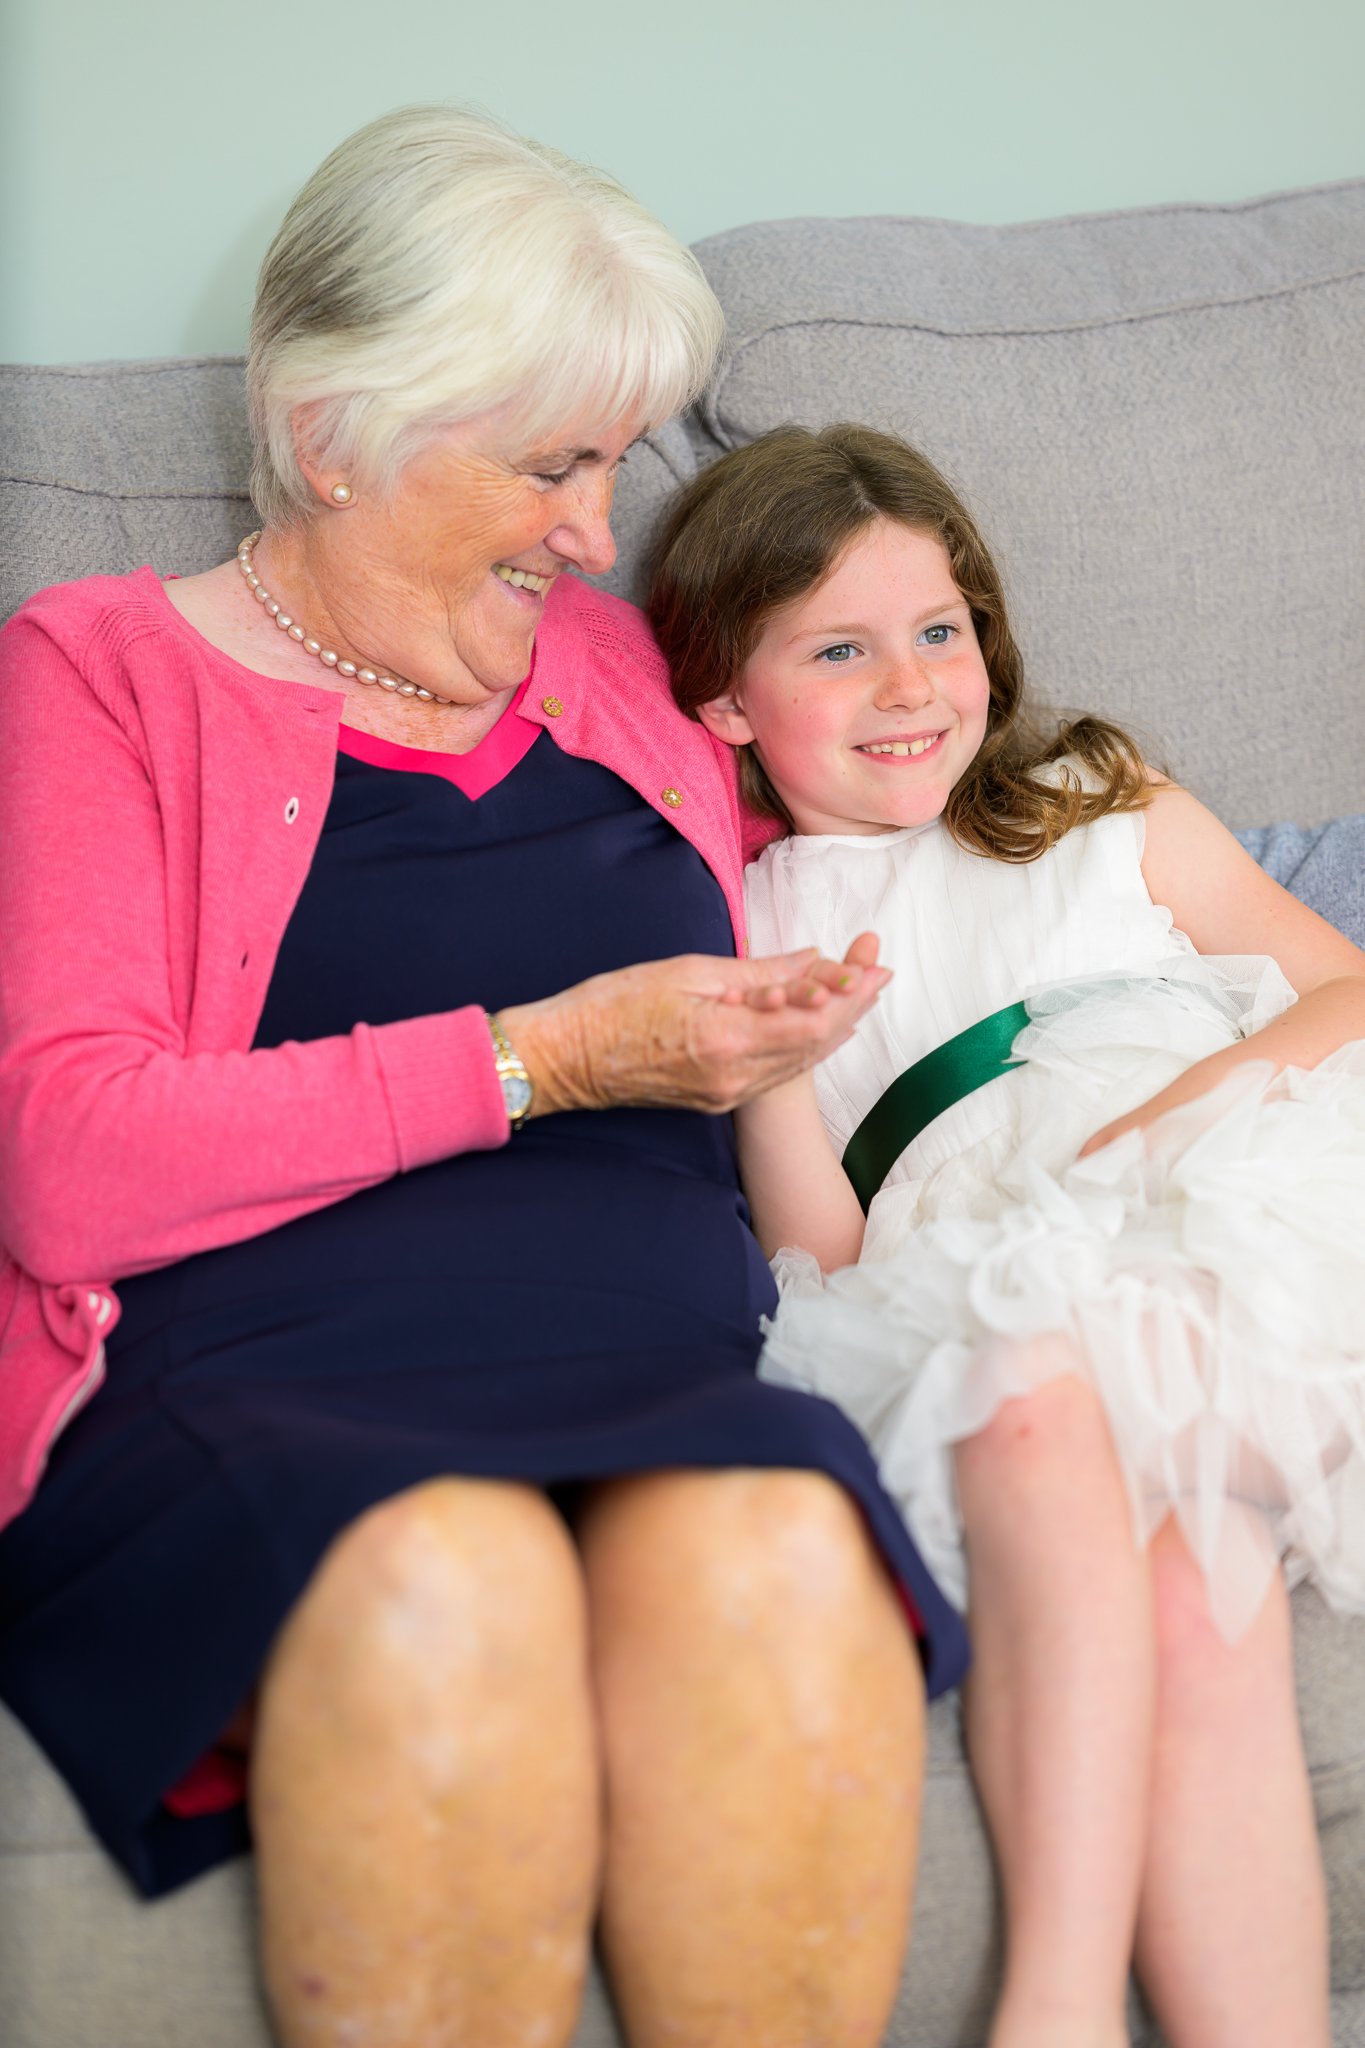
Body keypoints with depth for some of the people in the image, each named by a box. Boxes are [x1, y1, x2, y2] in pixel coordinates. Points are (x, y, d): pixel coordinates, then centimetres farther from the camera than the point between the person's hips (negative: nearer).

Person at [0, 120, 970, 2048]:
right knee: (447, 1585, -36)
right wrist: (548, 1058, -8)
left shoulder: (615, 664, 23)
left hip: (669, 1389, 4)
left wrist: (783, 1022, 15)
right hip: (240, 1413, -3)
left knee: (783, 1554, -31)